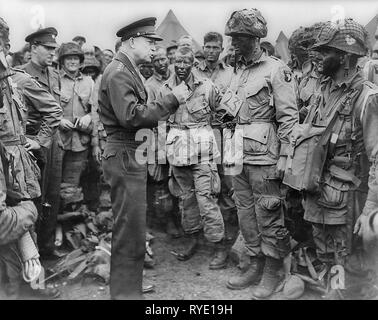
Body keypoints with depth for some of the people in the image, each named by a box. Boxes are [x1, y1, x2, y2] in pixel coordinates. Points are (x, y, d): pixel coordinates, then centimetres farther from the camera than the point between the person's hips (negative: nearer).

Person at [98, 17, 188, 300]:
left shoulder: (128, 70, 17)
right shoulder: (118, 72, -14)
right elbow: (131, 116, -25)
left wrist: (161, 114, 6)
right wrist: (171, 100, -22)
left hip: (132, 154, 11)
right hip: (124, 156, -11)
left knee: (131, 225, 20)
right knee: (131, 228, -3)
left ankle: (129, 284, 36)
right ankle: (126, 291, 11)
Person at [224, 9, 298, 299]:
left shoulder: (276, 69, -7)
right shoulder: (239, 71, 15)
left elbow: (289, 116, -11)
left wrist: (284, 156, -16)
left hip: (264, 156, -7)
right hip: (239, 155, 8)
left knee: (268, 217, 2)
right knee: (246, 213, 13)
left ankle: (272, 273, 18)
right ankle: (255, 265, 28)